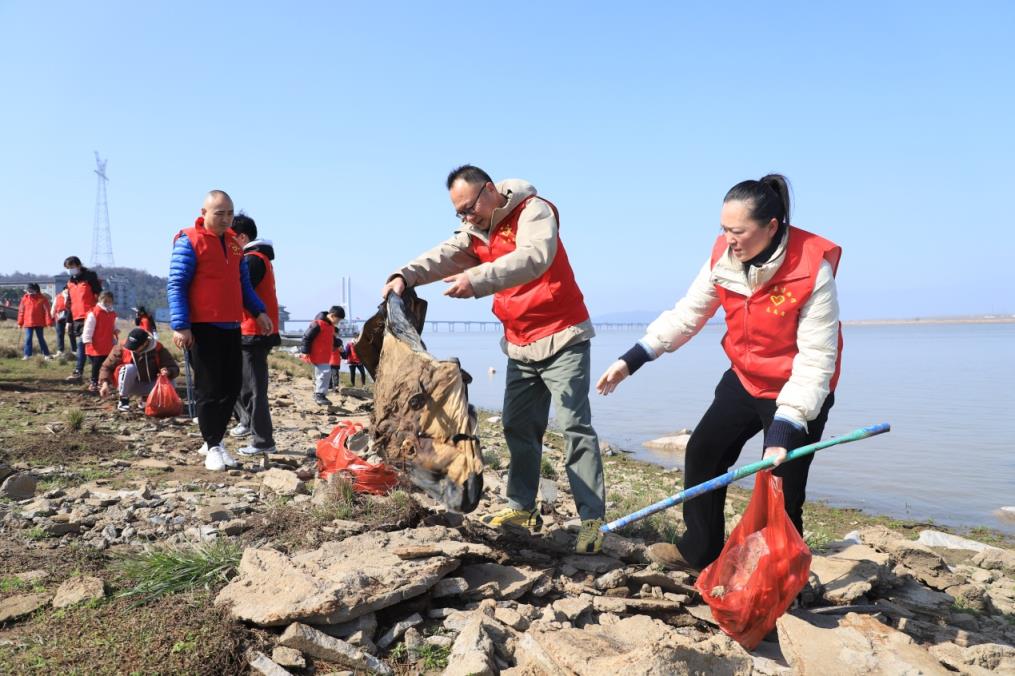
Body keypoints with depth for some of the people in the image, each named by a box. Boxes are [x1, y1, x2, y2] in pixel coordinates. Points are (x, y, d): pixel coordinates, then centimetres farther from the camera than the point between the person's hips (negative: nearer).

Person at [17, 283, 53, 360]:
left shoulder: (42, 299, -6)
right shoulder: (25, 298, 2)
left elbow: (47, 311, -7)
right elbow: (21, 311, 7)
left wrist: (49, 322, -11)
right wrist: (20, 322, 7)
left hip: (39, 323, -2)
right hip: (28, 323, 2)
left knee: (41, 338, 6)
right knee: (28, 338, 0)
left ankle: (46, 354, 13)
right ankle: (27, 355, 5)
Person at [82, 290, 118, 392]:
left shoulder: (112, 314, 13)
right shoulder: (94, 312, -10)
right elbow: (88, 327, -14)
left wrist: (115, 331, 2)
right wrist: (87, 340, -19)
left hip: (108, 345, 6)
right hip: (96, 345, -6)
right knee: (96, 365, -3)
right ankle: (93, 383, 7)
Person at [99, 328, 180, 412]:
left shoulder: (158, 349, -15)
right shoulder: (122, 349, -16)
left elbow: (174, 368, -13)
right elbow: (107, 367, -10)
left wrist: (168, 372, -37)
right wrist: (105, 383, -27)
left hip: (148, 385, 2)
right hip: (128, 385, -1)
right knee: (129, 368, -34)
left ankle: (146, 398, 4)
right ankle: (123, 400, -15)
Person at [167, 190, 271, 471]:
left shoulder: (233, 243, 15)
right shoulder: (189, 241, -6)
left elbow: (243, 282, 23)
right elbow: (176, 285, -10)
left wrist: (258, 312, 12)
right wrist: (180, 326, -18)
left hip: (231, 327, 7)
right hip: (203, 328, -7)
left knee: (232, 387, 9)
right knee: (209, 390, -1)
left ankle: (214, 440, 23)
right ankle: (213, 447, 9)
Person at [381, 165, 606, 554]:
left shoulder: (534, 211, -14)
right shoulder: (476, 232, 8)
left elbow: (534, 257, -33)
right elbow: (444, 257, -6)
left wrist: (476, 279, -45)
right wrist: (405, 276, -25)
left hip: (562, 336, -7)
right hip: (519, 344, 8)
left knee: (574, 425, -11)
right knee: (518, 426, 8)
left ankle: (593, 519, -8)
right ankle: (522, 507, 18)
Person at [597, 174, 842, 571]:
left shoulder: (813, 270, -28)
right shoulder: (724, 256, -12)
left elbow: (816, 360, -28)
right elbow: (687, 313, -3)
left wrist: (784, 427, -35)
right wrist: (632, 359, -10)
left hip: (799, 392, -6)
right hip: (744, 379, 6)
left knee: (781, 489, -5)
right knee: (701, 453, 10)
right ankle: (700, 551, 28)